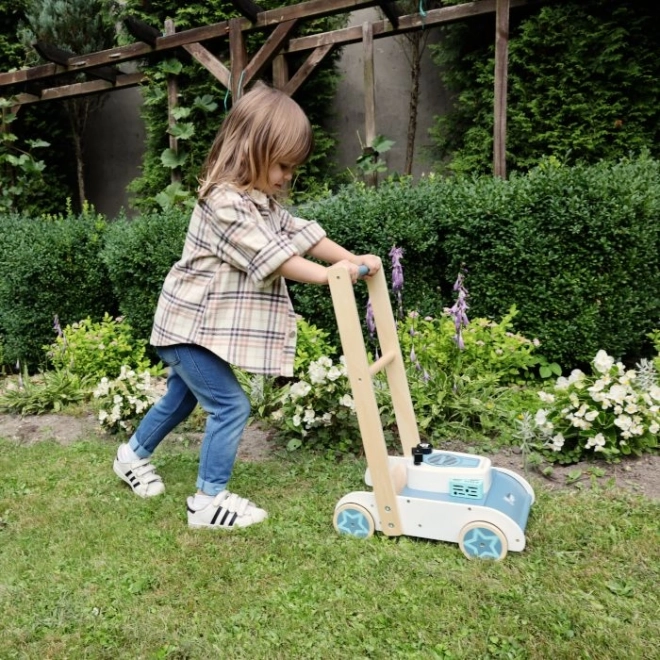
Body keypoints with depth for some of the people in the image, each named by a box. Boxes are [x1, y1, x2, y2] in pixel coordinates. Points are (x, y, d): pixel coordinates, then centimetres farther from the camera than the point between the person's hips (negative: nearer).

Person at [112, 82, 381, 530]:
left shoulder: (264, 201, 9)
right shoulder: (223, 203, -23)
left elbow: (303, 233, 5)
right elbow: (269, 256, -28)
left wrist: (351, 259, -4)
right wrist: (328, 275, -30)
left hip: (199, 326, 10)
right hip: (189, 326, -10)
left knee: (184, 396, 24)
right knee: (231, 406, -8)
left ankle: (134, 454, 47)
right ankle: (209, 500, 6)